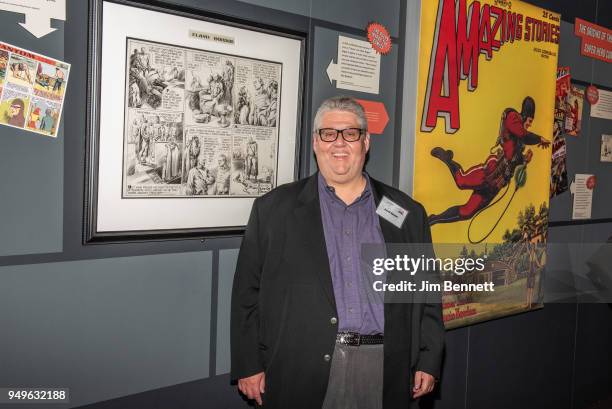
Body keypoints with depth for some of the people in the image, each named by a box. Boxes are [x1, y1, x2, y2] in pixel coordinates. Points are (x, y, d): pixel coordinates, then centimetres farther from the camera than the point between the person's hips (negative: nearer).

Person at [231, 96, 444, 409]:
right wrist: (249, 366, -2)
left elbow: (427, 292, 10)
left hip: (384, 374, 2)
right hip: (302, 374, -1)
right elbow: (248, 293, 2)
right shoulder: (274, 209, 3)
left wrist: (428, 361, 4)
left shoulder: (406, 213, 9)